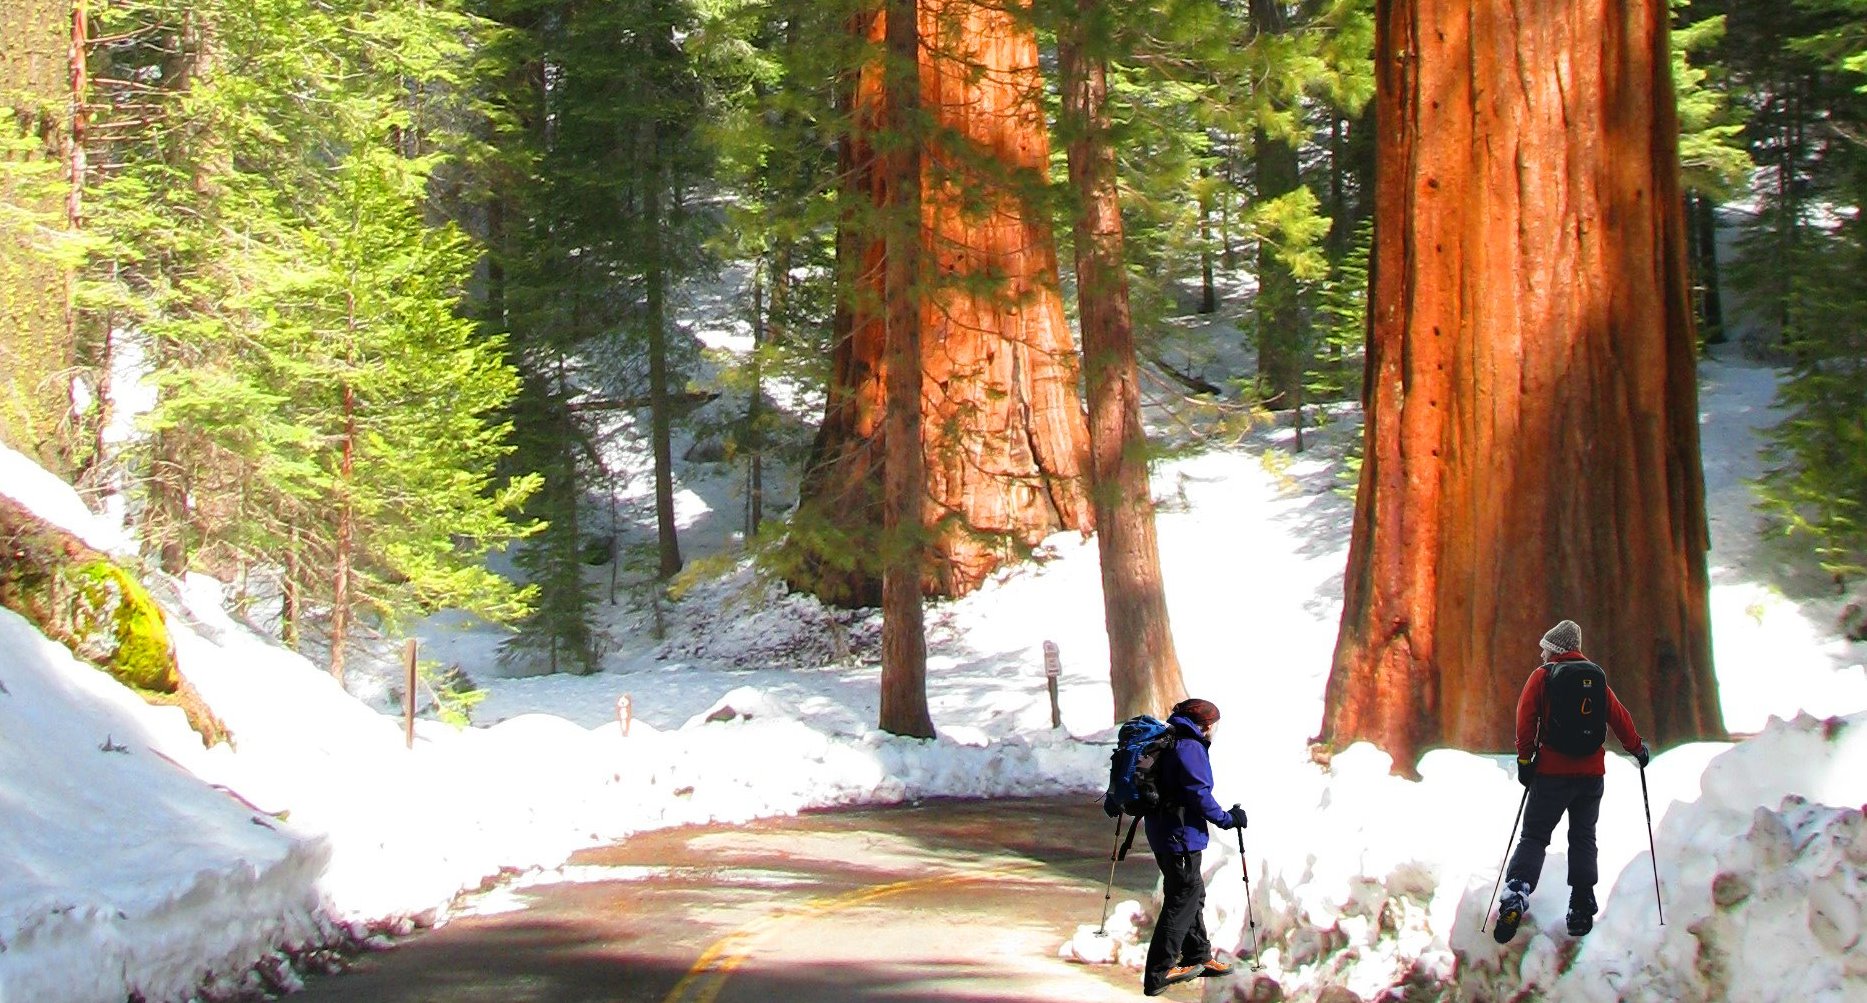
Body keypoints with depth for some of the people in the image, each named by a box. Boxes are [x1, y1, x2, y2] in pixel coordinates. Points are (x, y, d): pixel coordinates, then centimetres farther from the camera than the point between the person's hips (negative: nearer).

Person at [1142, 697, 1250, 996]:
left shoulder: (1169, 743, 14)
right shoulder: (1190, 748, -16)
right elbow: (1199, 794, -20)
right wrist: (1228, 819, -10)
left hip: (1163, 834, 10)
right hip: (1181, 837, -10)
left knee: (1193, 894, 21)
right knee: (1182, 900, -6)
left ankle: (1198, 958, 33)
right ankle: (1158, 974, -6)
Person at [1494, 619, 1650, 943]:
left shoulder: (1543, 675, -2)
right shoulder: (1596, 676, 8)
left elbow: (1526, 717, -10)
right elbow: (1618, 716, 11)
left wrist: (1525, 759, -5)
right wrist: (1637, 747, 25)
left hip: (1552, 771, -3)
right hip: (1592, 771, 3)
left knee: (1534, 835, -1)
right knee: (1583, 838, 12)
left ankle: (1516, 896, -22)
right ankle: (1581, 909, 8)